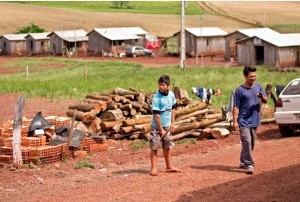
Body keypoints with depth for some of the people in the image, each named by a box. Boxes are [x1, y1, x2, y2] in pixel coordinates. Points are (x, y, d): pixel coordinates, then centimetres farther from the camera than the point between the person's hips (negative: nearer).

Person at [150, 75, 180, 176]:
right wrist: (161, 129, -17)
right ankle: (153, 168, 2)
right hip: (157, 126, -6)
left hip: (167, 126, 6)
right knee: (154, 147, -3)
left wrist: (172, 123, 9)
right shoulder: (156, 98, -20)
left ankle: (169, 167, 27)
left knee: (167, 147, 16)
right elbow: (156, 115, -19)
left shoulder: (171, 95, -1)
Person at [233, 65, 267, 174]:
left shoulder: (258, 86, 6)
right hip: (244, 121, -6)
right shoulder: (239, 90, -8)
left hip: (254, 121, 6)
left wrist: (262, 97, -17)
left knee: (251, 143, 12)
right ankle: (249, 164, -12)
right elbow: (236, 107, -8)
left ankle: (243, 162, 26)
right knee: (247, 142, -14)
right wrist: (235, 121, -14)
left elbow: (265, 100, 6)